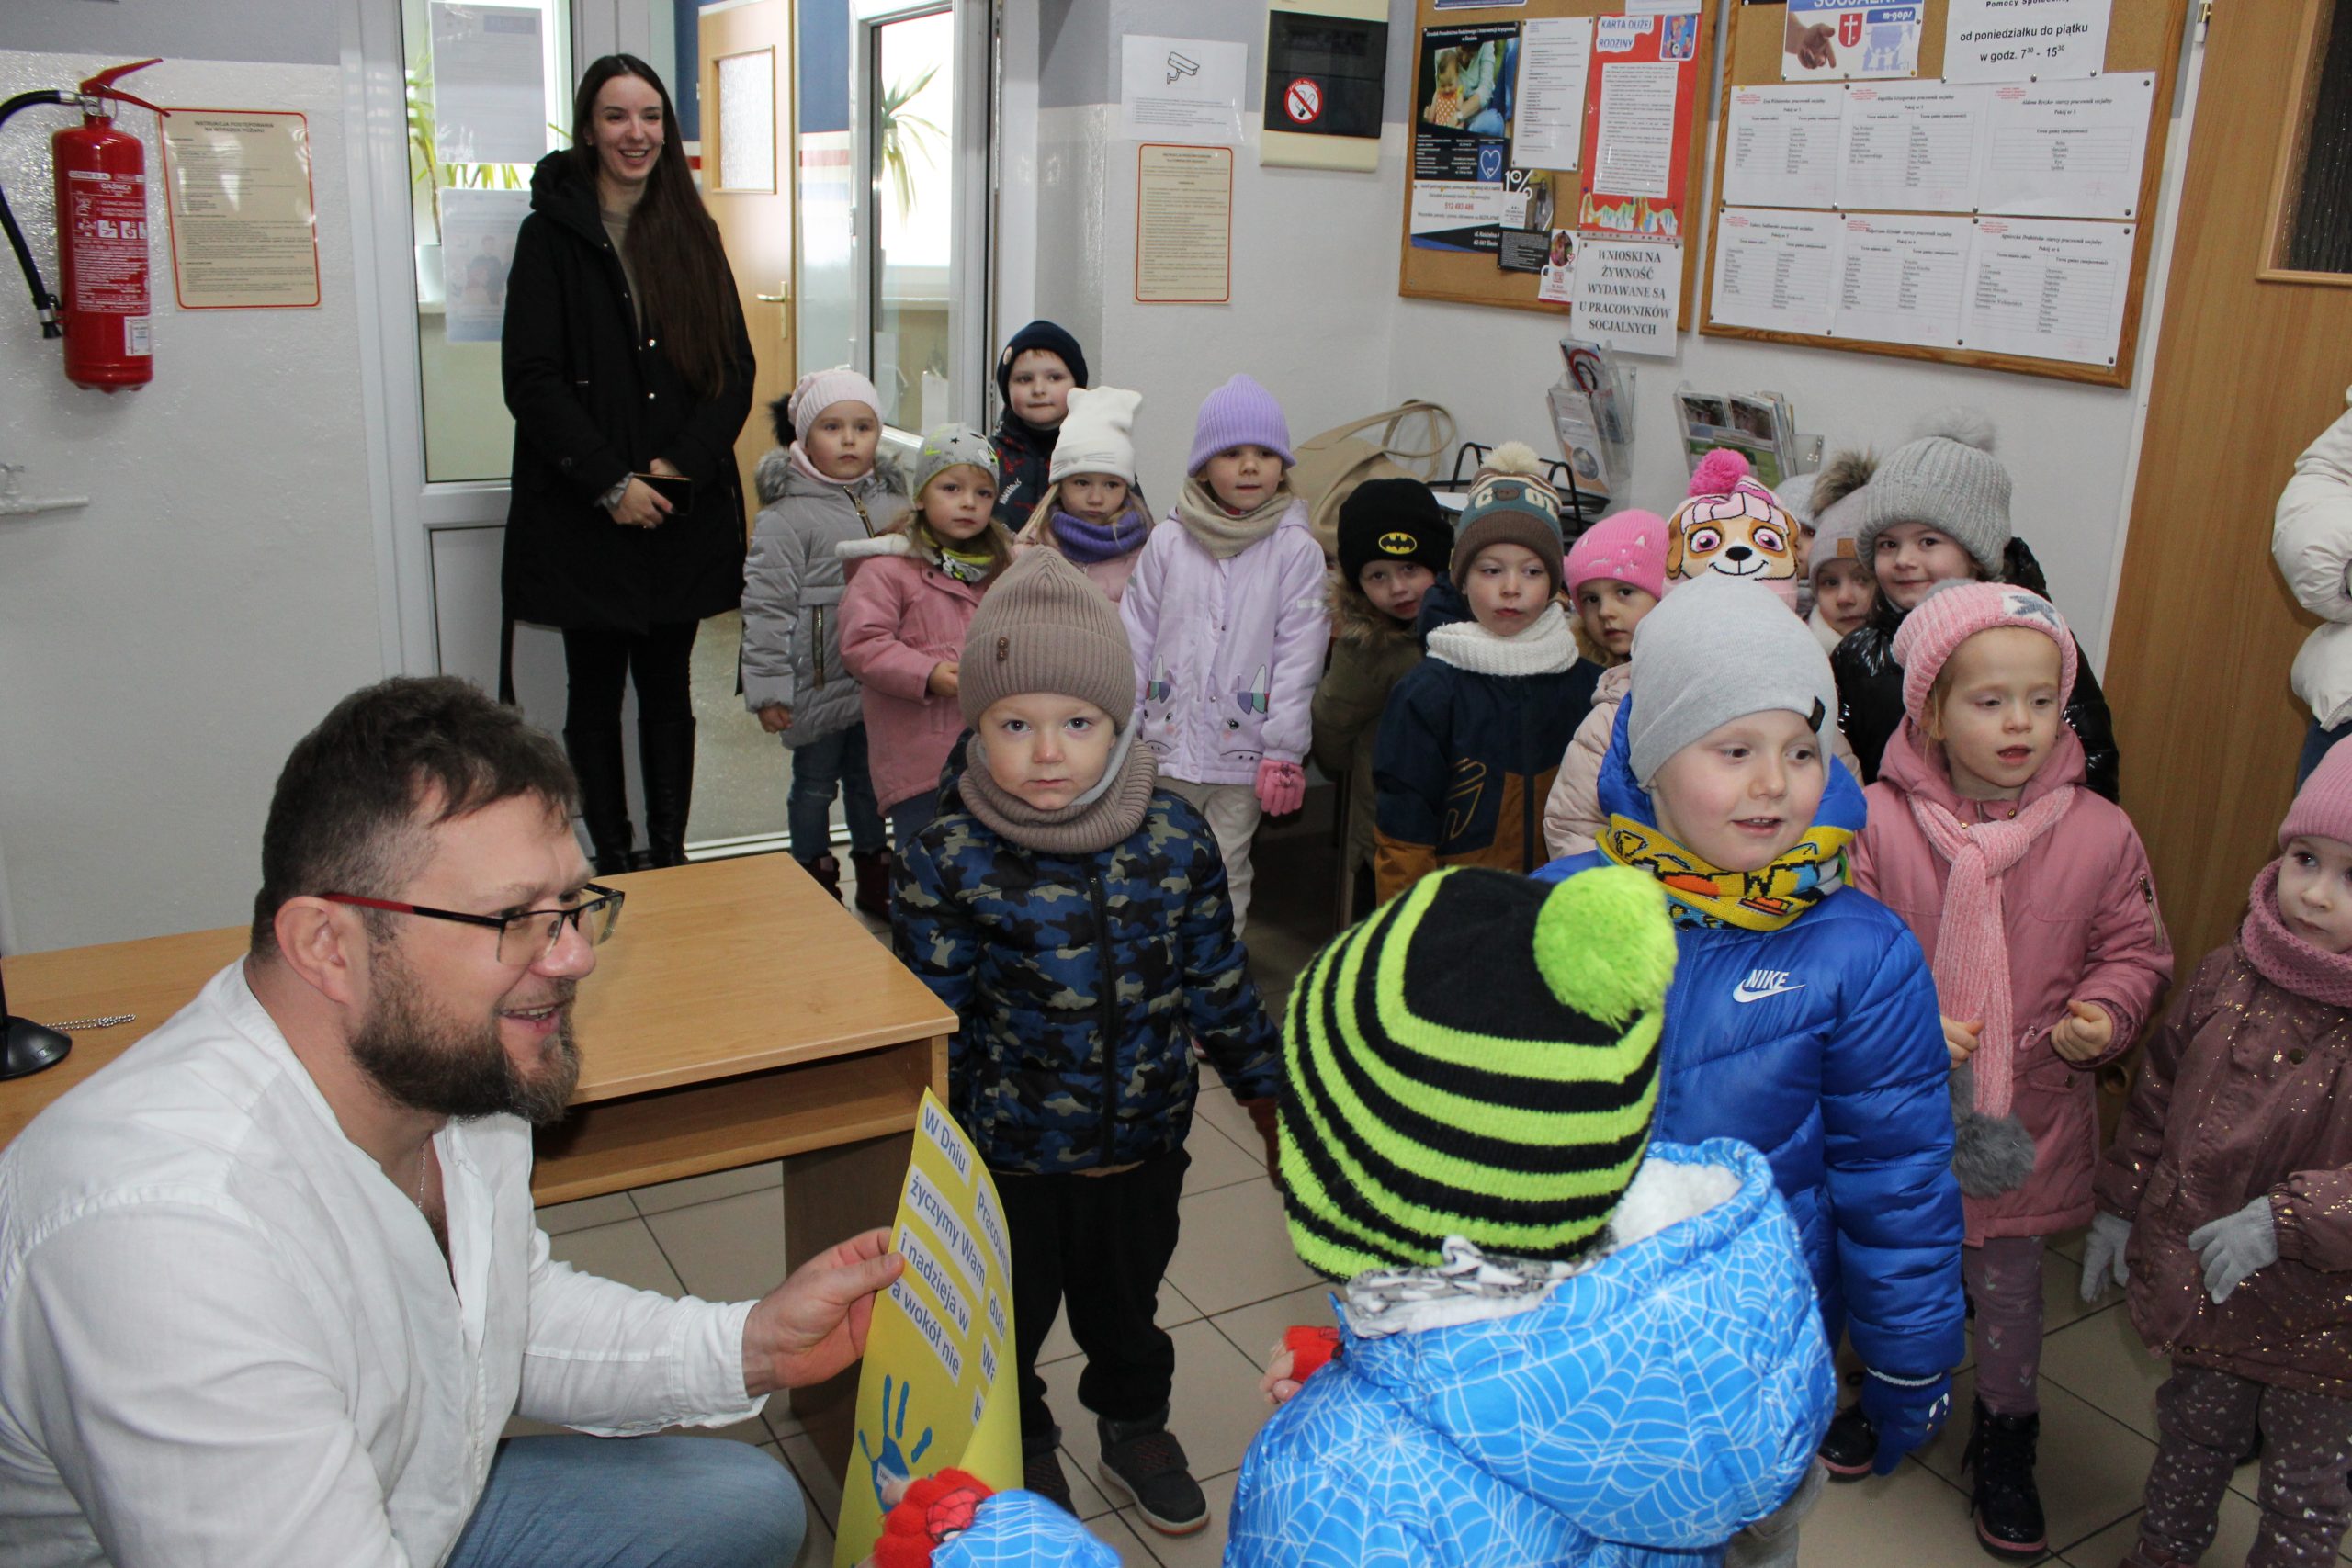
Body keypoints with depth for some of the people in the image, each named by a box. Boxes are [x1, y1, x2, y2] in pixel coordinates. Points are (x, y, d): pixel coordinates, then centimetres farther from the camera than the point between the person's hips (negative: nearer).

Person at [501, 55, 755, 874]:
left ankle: (670, 856, 18)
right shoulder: (552, 233, -1)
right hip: (585, 520, -3)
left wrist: (685, 462, -9)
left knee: (667, 686, 9)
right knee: (596, 692, 5)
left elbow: (736, 368, 5)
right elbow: (531, 379, -7)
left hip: (683, 510, 3)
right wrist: (610, 484, -14)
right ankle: (614, 865, 14)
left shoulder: (692, 235, 10)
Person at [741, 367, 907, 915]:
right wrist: (768, 689, -16)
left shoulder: (892, 504, 5)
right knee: (815, 783, 10)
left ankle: (874, 877, 32)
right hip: (818, 684, -5)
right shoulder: (786, 516, -13)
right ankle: (818, 883, 25)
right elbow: (766, 605, -14)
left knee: (872, 778, 18)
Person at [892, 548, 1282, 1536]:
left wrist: (1266, 1089, 9)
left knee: (1126, 1306, 25)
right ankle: (1021, 1451, 48)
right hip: (1008, 1153, -2)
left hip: (1144, 1145, 2)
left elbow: (1218, 984, 3)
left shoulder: (1175, 839, -10)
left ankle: (1135, 1429, 53)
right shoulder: (950, 860, -18)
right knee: (1009, 1319, 20)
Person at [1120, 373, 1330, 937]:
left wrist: (1284, 752, -9)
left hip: (1244, 749, -2)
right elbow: (1136, 638, 5)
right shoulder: (1168, 542, 1)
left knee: (1226, 872, 8)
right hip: (1169, 742, 2)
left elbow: (1299, 656, -6)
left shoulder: (1296, 549, -5)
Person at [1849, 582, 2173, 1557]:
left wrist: (2103, 1015, -15)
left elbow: (2133, 950, 4)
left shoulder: (2099, 834, -8)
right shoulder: (1877, 820, -14)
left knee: (2009, 1282, 16)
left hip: (2028, 1110, 1)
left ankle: (2005, 1437, 41)